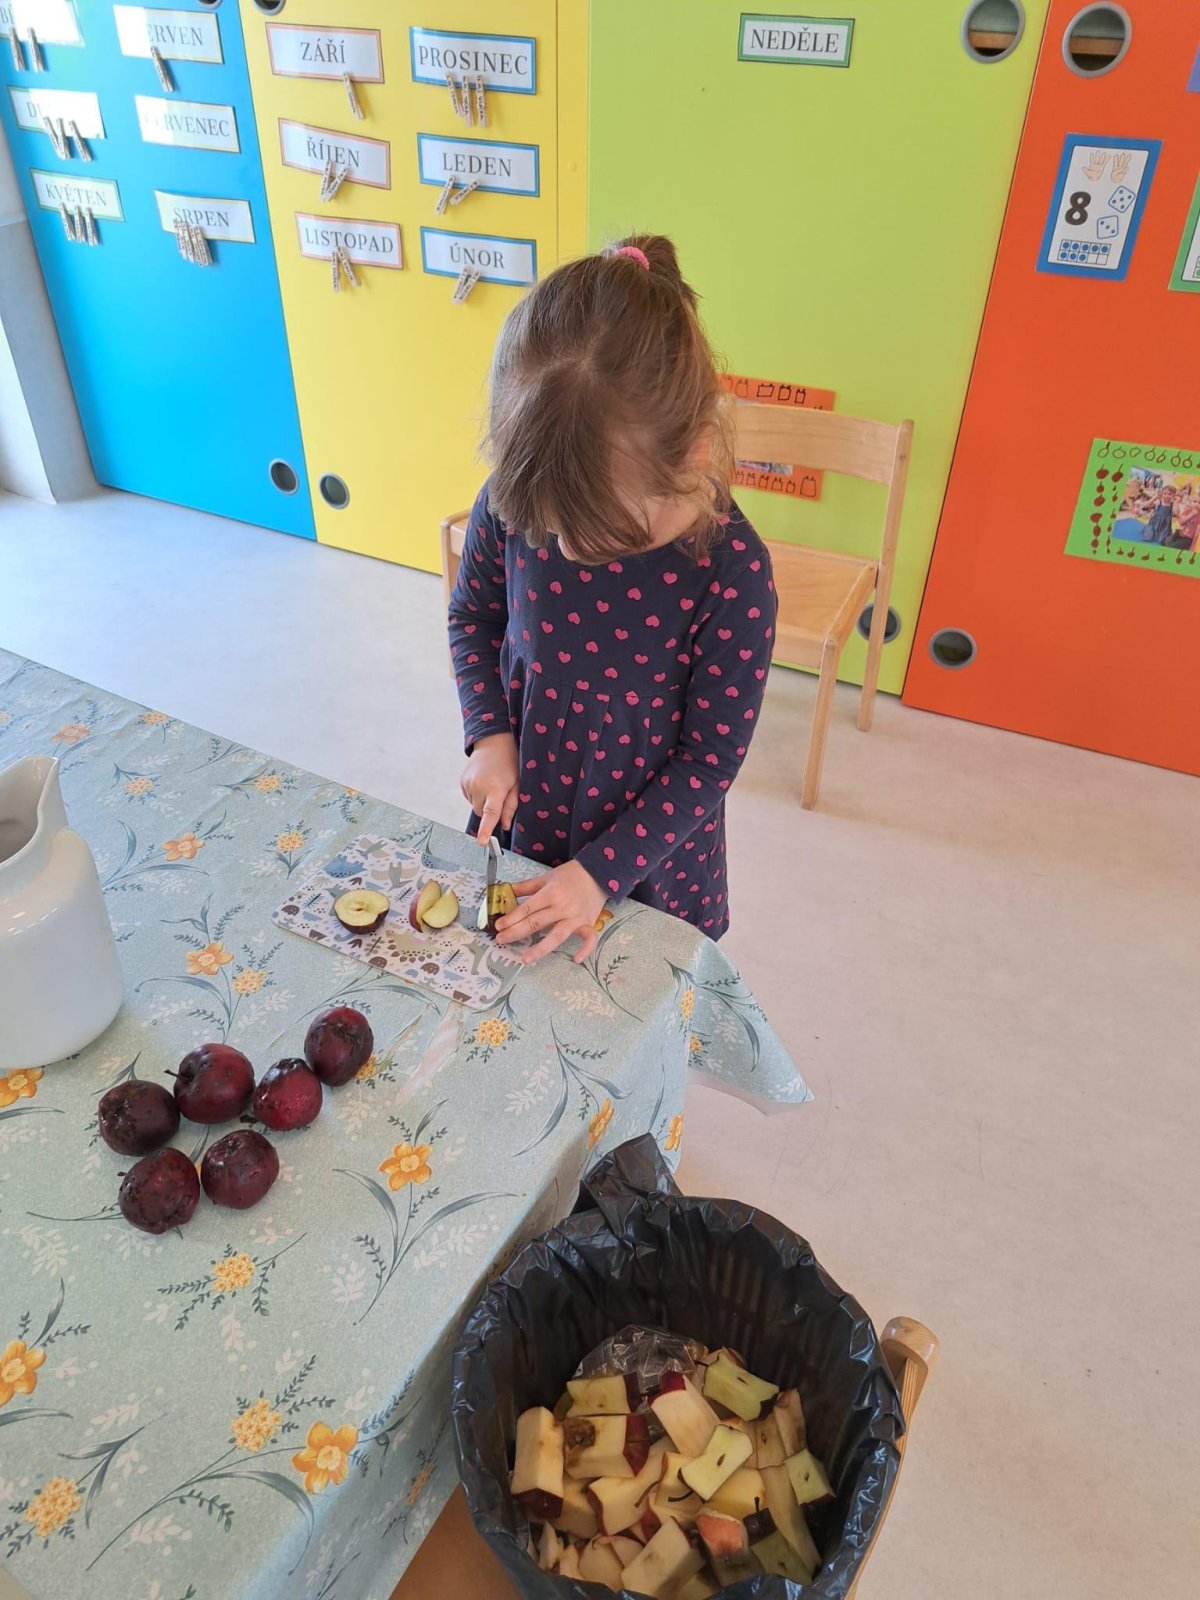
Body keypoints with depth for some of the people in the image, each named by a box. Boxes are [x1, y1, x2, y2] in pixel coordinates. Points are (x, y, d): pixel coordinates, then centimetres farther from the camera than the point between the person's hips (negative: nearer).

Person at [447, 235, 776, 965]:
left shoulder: (731, 573, -29)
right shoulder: (512, 506, -20)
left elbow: (712, 758, -19)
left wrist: (603, 870, -20)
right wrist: (489, 734, -12)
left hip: (649, 851, -3)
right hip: (520, 824, 3)